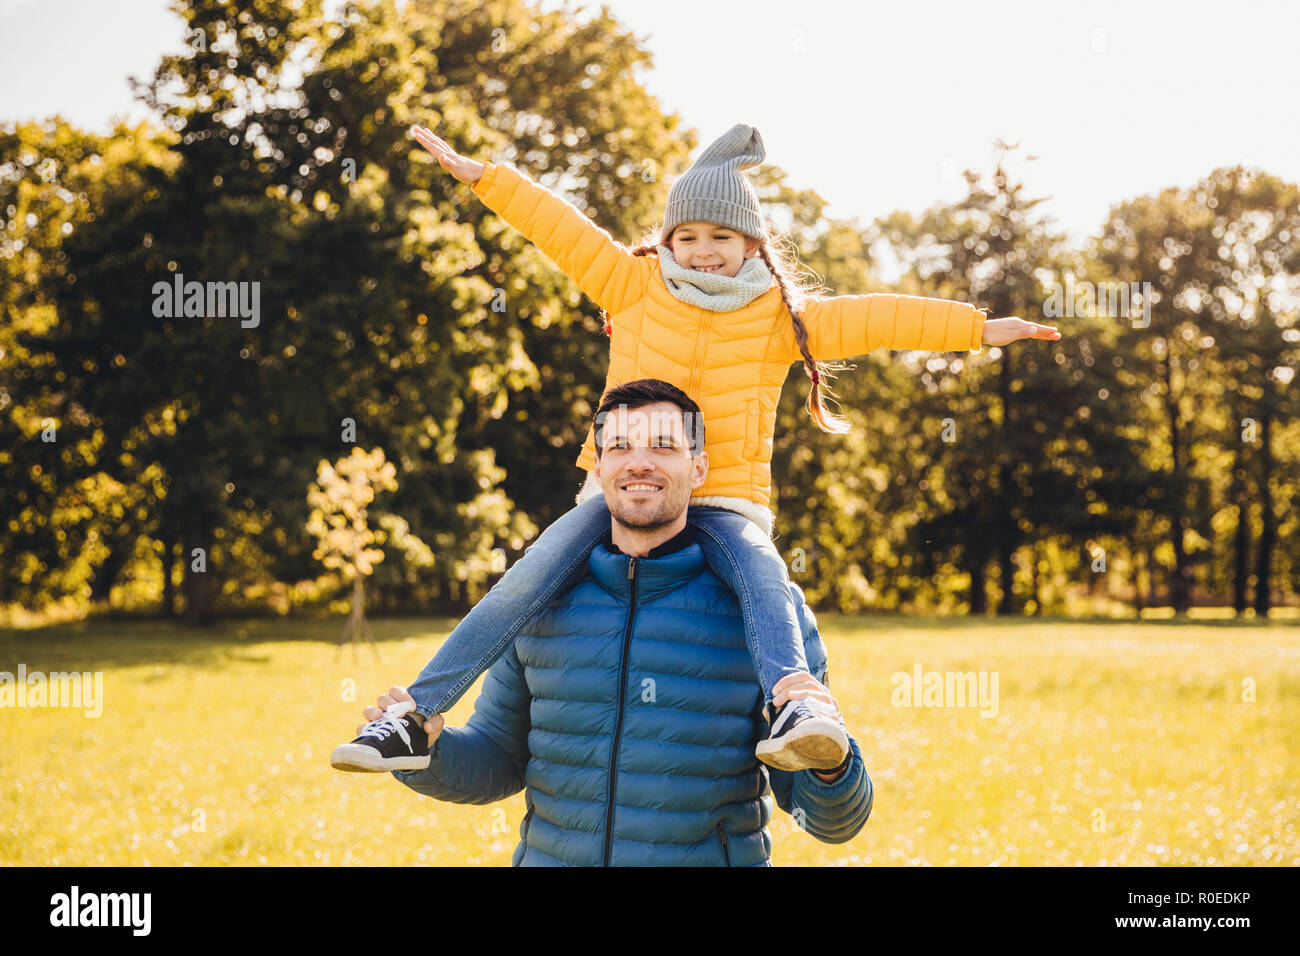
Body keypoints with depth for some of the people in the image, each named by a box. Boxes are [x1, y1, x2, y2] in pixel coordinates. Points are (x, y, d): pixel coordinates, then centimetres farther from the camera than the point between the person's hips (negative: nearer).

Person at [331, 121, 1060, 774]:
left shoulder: (782, 316, 8)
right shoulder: (636, 286, 10)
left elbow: (872, 319, 5)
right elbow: (561, 227, 9)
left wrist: (978, 328, 2)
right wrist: (479, 175, 8)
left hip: (724, 502, 0)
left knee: (763, 575, -35)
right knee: (529, 581, -21)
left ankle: (791, 702, -51)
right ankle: (418, 708, -22)